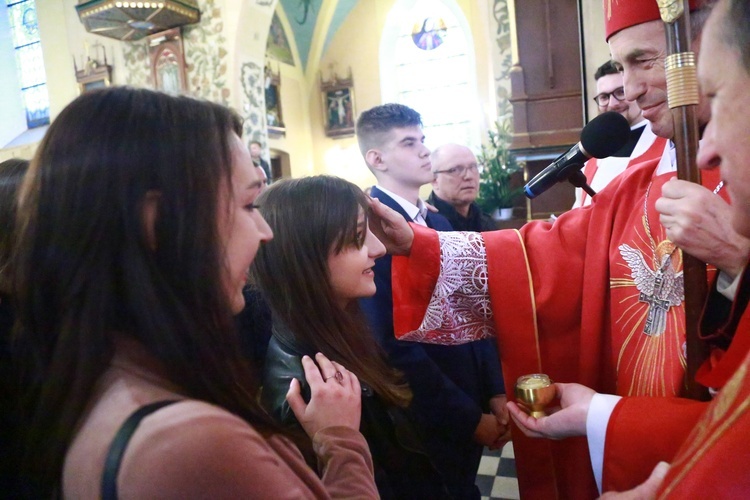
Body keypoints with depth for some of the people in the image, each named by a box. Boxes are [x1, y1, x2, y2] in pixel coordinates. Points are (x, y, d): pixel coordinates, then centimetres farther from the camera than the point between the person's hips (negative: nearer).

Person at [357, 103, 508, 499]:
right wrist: (469, 418, -14)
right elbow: (396, 346, -23)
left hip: (472, 409, 7)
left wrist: (495, 393, 2)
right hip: (424, 425, -7)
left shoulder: (439, 223, 7)